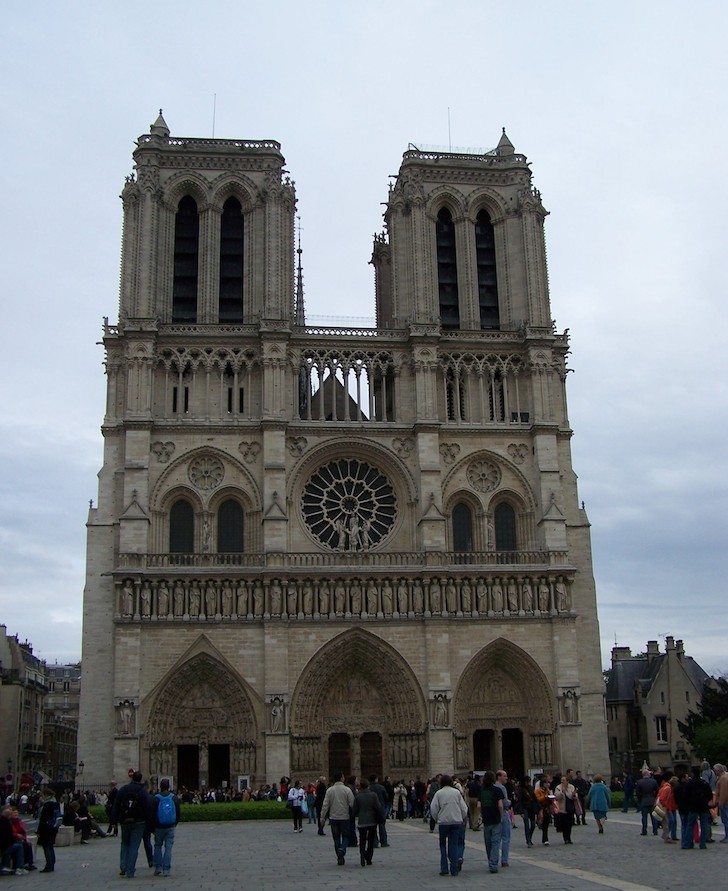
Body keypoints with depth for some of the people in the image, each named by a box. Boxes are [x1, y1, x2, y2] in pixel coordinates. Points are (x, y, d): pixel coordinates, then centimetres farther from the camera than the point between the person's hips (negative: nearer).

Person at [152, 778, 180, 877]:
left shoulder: (155, 799, -6)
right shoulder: (174, 798, 1)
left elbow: (152, 814, -4)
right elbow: (178, 813, 6)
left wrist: (152, 828, 4)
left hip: (159, 827, -1)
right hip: (170, 827, 1)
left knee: (158, 846, 14)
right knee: (168, 847, 3)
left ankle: (158, 867, 8)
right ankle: (166, 869, -1)